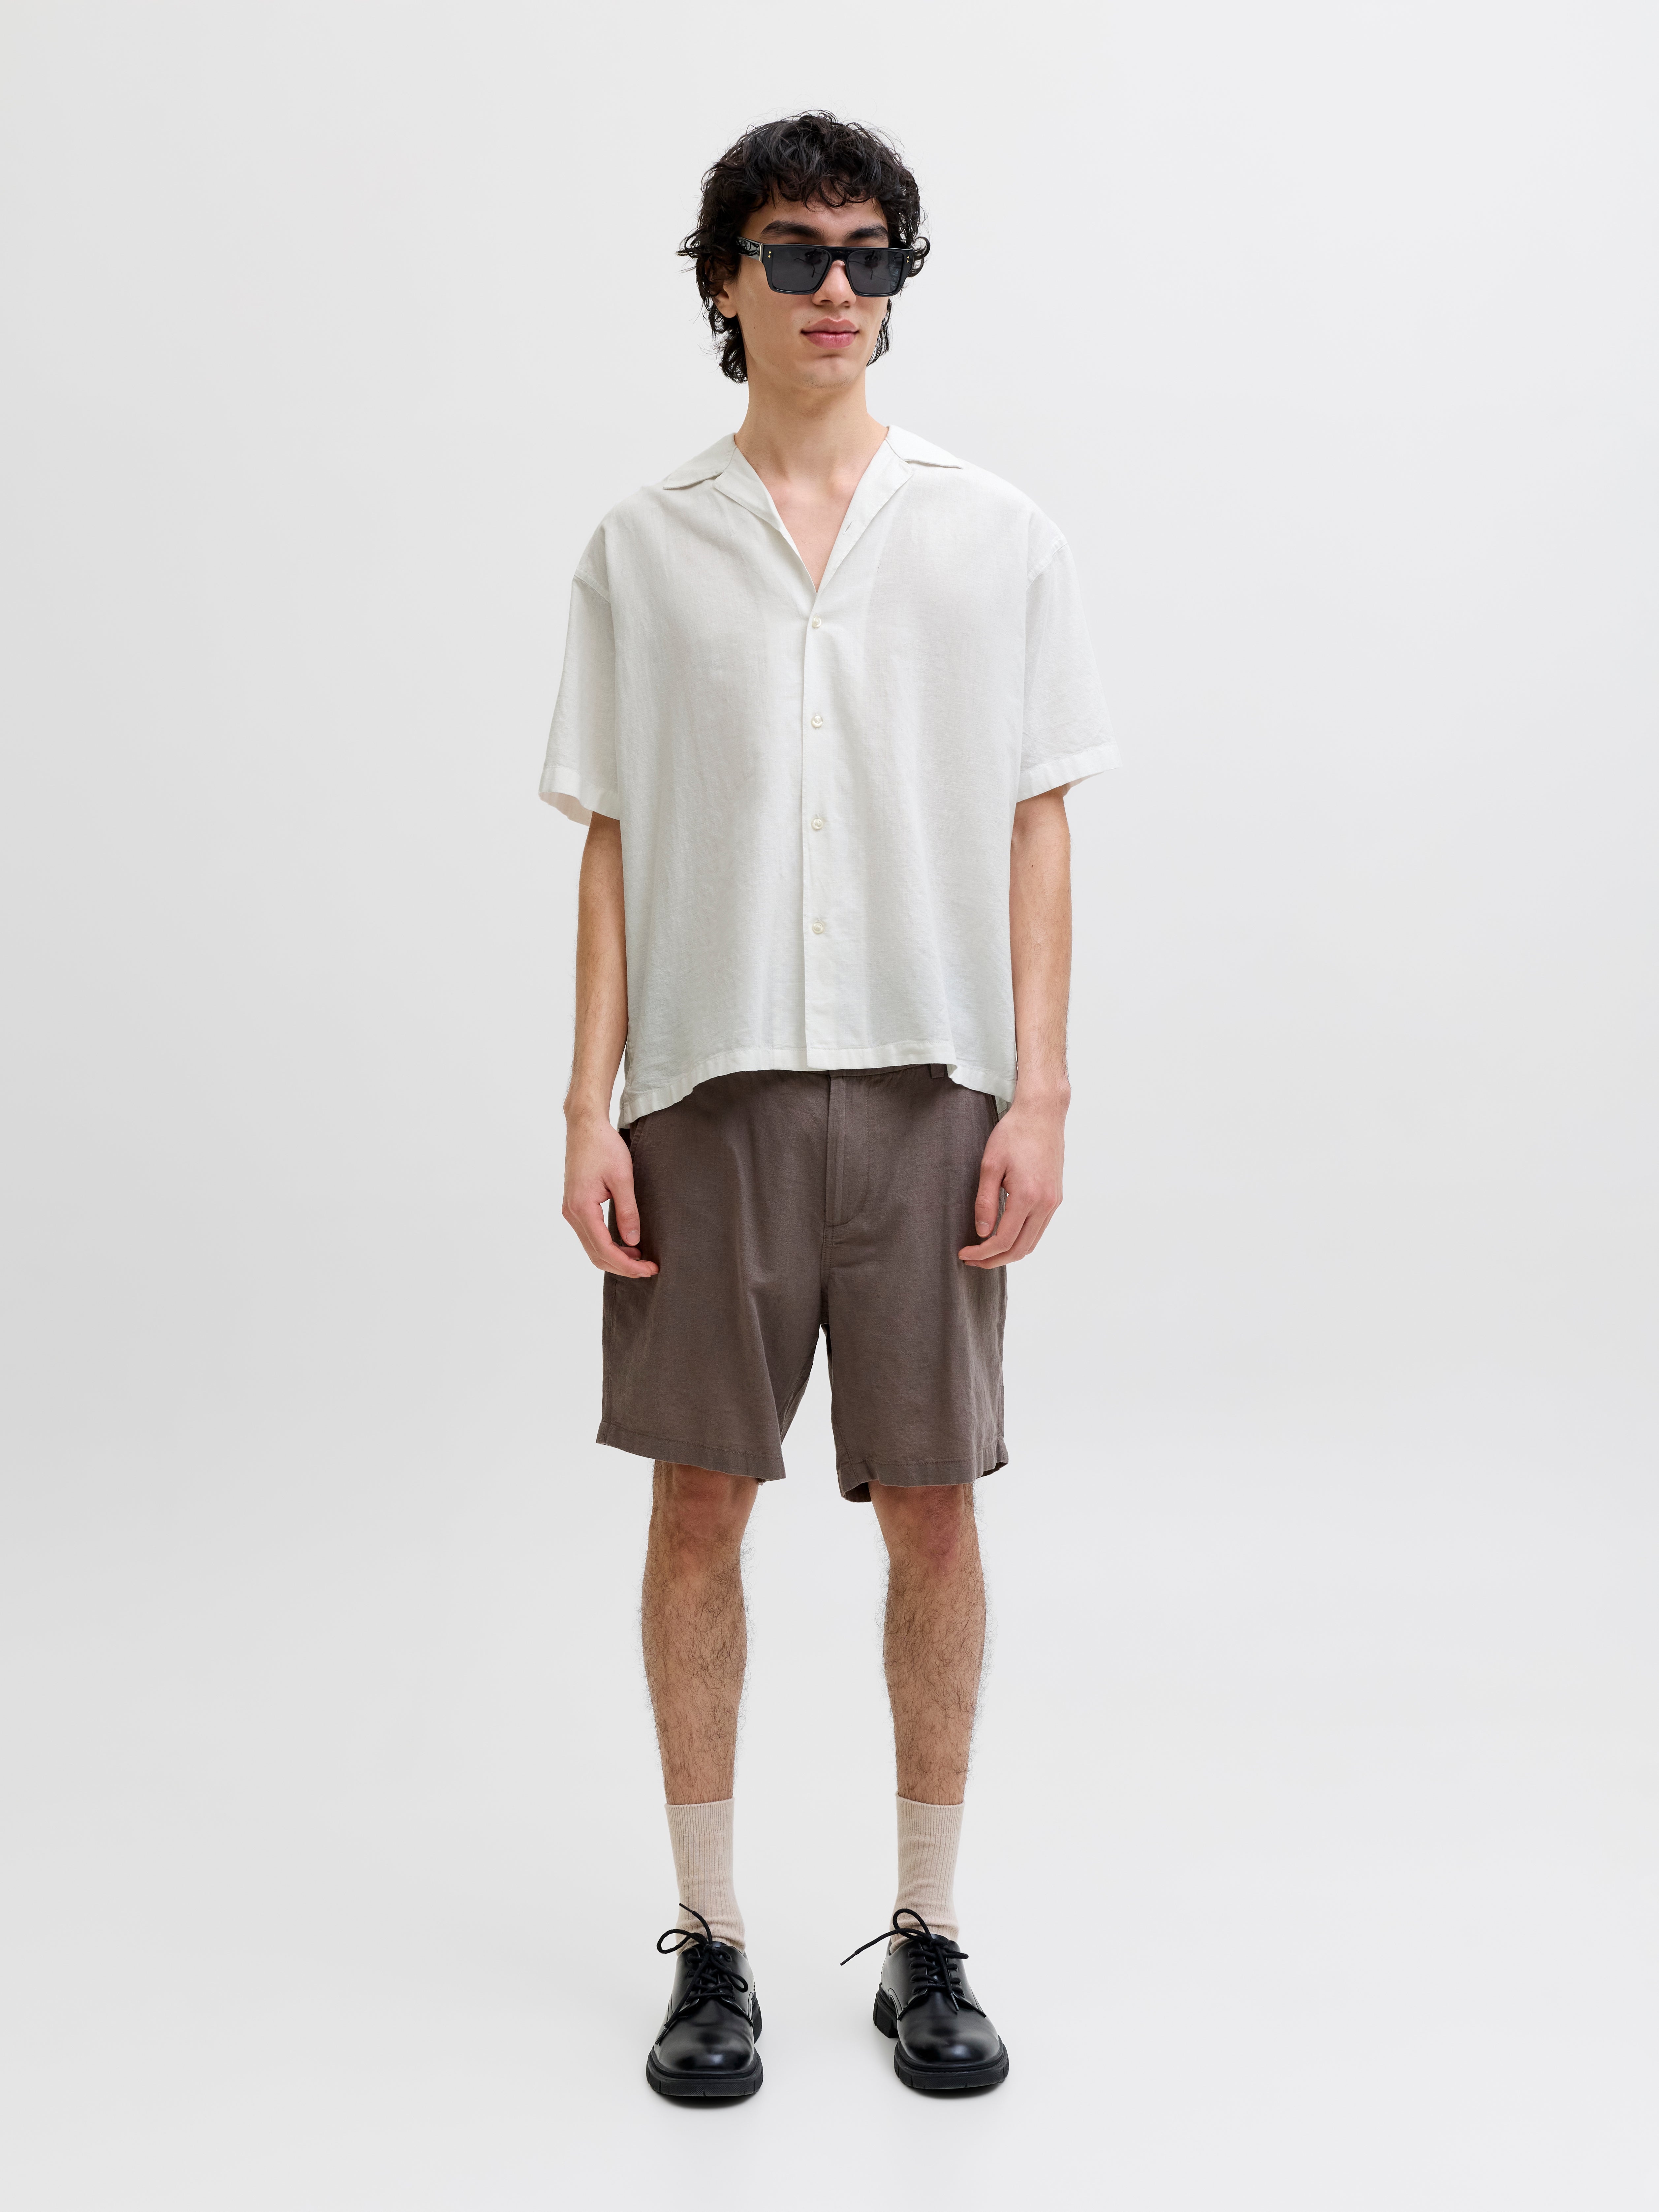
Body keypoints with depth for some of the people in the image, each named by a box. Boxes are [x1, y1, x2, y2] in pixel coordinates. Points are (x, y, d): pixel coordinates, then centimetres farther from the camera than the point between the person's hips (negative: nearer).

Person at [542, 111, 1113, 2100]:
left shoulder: (993, 537, 6)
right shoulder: (643, 550, 7)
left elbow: (1034, 831, 4)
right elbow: (615, 844, 7)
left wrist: (1039, 1094, -4)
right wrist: (592, 1105, -1)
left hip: (928, 1079, 0)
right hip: (712, 1082, 1)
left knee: (932, 1505, 3)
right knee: (700, 1499, 4)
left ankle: (928, 1938, 19)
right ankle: (710, 1940, 19)